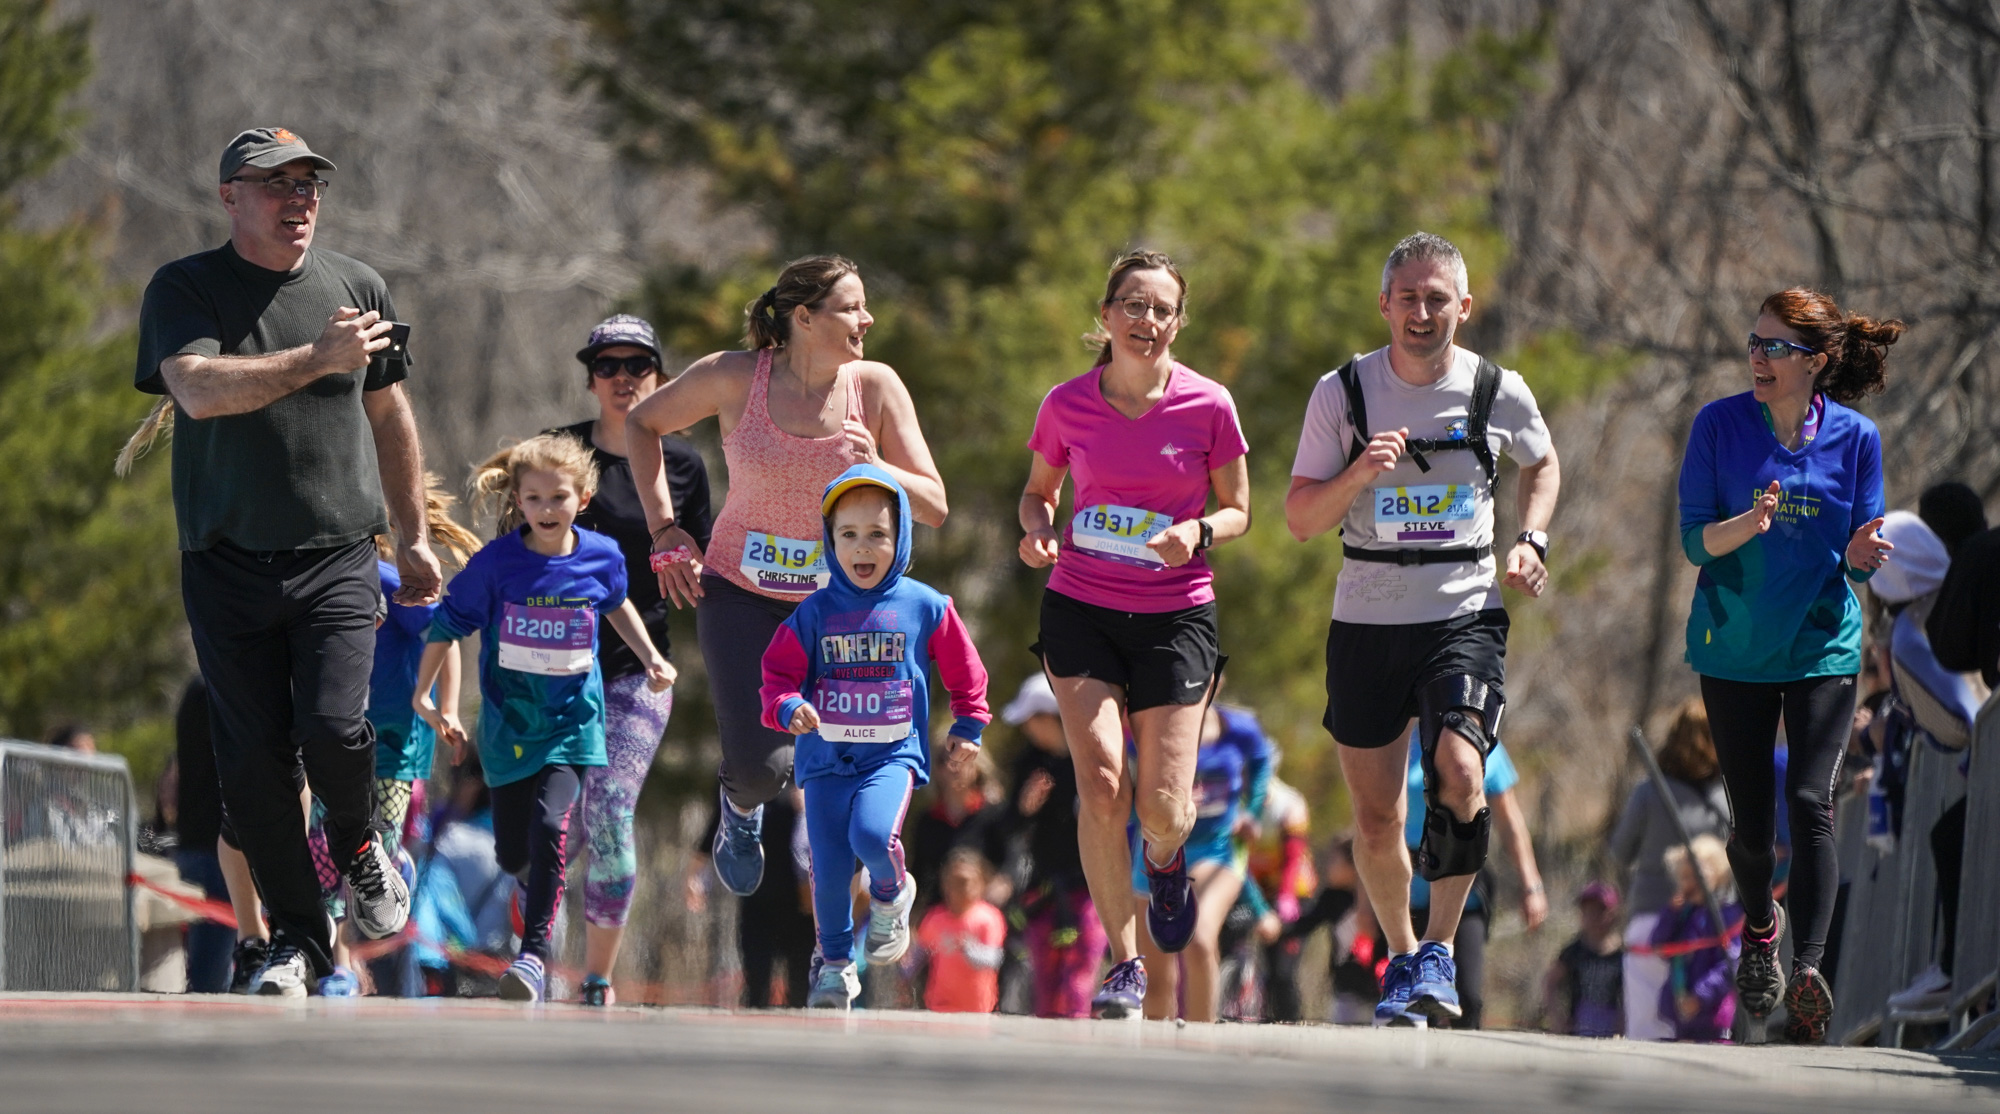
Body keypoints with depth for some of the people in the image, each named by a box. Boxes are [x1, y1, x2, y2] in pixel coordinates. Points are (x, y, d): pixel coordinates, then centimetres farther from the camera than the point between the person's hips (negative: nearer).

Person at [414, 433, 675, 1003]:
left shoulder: (601, 556, -7)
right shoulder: (495, 562, -13)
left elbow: (617, 606, 16)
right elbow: (447, 626, -3)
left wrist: (652, 659, 13)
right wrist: (424, 697, -6)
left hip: (571, 720, -1)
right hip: (508, 721, 1)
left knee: (548, 826, -21)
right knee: (512, 851, 9)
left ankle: (534, 951, -16)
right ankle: (540, 887, 45)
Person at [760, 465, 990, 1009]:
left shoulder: (925, 608, 2)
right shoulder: (815, 613, 2)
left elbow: (964, 673, 14)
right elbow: (779, 673, 2)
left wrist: (967, 729, 13)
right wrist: (788, 708, -17)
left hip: (893, 754, -2)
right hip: (826, 756, 2)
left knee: (872, 834, -28)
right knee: (829, 869, -2)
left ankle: (892, 893, 6)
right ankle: (835, 963, 19)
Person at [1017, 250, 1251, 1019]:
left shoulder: (1208, 406, -5)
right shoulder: (1067, 405, -2)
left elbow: (1238, 512, 5)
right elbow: (1038, 488, 14)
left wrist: (1199, 532, -17)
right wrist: (1038, 529, -8)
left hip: (1174, 615, 0)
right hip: (1081, 608, 1)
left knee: (1161, 808, -6)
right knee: (1101, 784, -16)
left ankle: (1165, 860, 35)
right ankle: (1123, 962, -2)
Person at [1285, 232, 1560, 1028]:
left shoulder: (1499, 392, -2)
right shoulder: (1342, 392, -4)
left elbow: (1542, 463, 20)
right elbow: (1300, 520, -3)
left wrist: (1532, 541, 3)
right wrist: (1360, 472, -21)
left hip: (1465, 615, -1)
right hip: (1366, 624, 1)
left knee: (1458, 771, -25)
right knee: (1377, 819, 4)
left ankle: (1440, 950, -9)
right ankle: (1401, 955, 29)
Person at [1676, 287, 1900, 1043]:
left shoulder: (1854, 438, -3)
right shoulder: (1720, 425, -5)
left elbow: (1858, 563, 3)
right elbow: (1694, 540, -7)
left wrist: (1862, 552, -21)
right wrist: (1749, 524, -27)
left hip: (1822, 647, -1)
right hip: (1735, 647, 1)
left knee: (1810, 803, -17)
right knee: (1752, 822, 5)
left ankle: (1807, 970, -24)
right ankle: (1760, 924, 37)